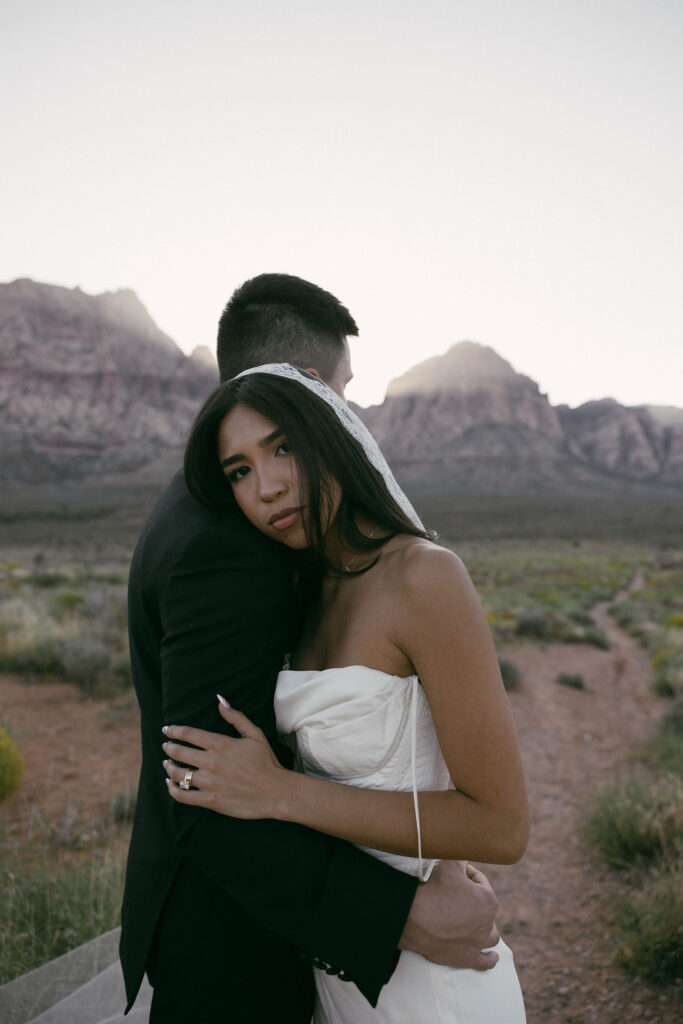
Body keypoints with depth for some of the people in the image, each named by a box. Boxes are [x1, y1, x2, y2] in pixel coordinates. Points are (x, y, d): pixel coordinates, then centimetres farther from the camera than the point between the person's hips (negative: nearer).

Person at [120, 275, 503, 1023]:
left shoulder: (202, 514, 3)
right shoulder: (226, 543, -32)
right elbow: (207, 805, -32)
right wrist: (403, 921, -30)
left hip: (232, 877, 10)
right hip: (225, 929, -10)